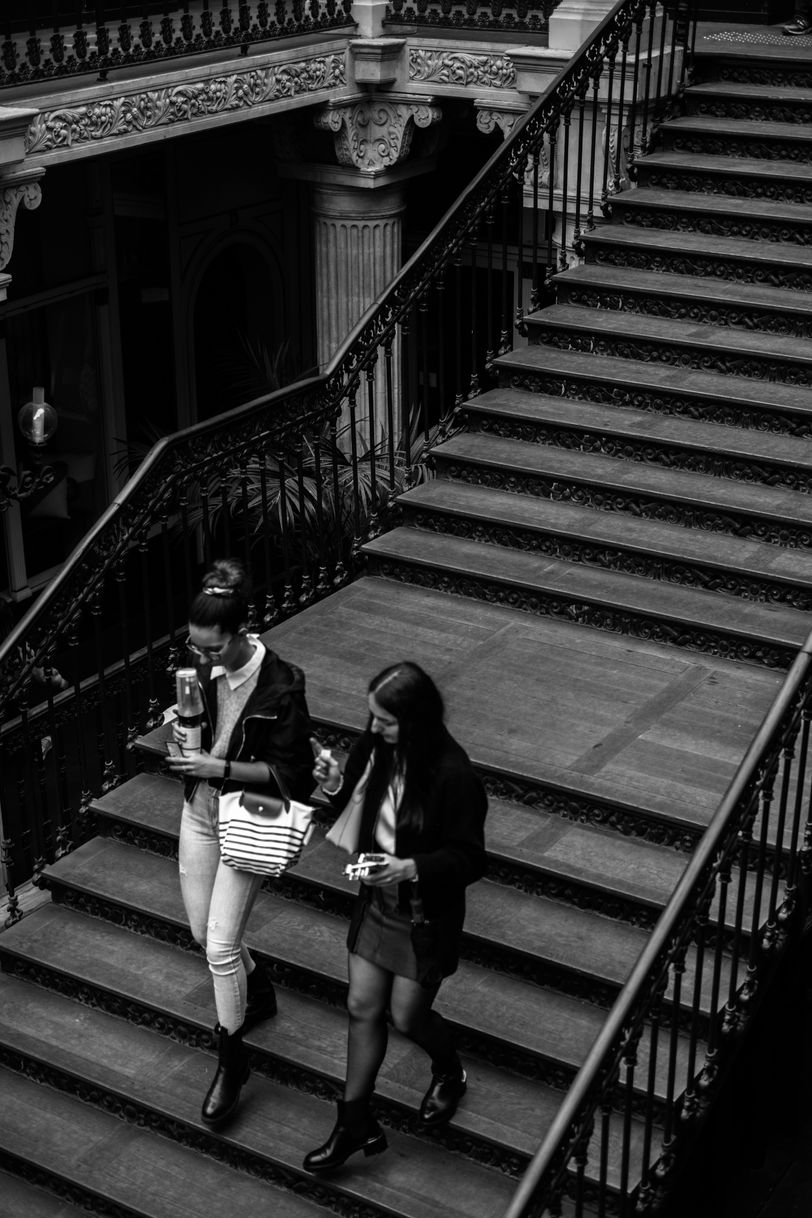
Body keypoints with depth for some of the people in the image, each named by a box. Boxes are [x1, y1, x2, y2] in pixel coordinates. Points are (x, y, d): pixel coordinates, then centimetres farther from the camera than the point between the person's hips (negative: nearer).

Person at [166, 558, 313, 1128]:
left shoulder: (281, 686, -24)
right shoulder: (203, 670, -6)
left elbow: (291, 772, -19)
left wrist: (222, 767, -26)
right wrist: (184, 734, -10)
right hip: (199, 809, 6)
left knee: (220, 944, -6)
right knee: (202, 931, 17)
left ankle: (231, 1058, 13)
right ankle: (258, 990, 46)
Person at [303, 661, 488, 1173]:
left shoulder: (453, 776, -27)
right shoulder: (376, 747, -10)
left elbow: (469, 860, -19)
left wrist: (413, 868, -33)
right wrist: (338, 788, -15)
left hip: (426, 914, -5)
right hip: (377, 899, 6)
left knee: (408, 1015, 9)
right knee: (363, 1008, 11)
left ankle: (450, 1072, 44)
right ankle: (356, 1123, 26)